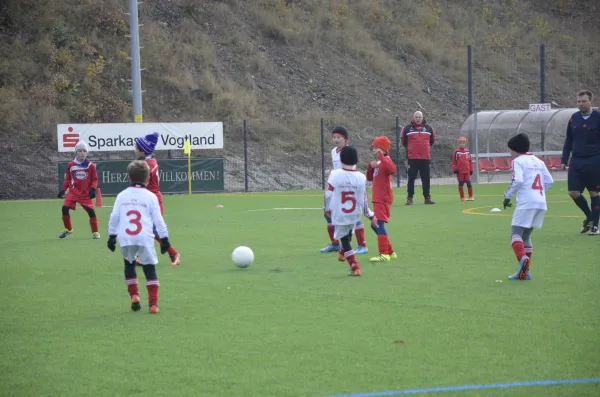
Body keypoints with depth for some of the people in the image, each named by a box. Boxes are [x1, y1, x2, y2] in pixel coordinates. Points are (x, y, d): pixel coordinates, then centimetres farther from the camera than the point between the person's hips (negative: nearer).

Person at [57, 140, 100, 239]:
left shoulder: (90, 165, -4)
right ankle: (67, 229, 12)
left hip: (86, 194, -2)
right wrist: (63, 190, 4)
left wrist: (93, 189, -14)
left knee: (91, 211, -10)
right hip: (73, 192, 2)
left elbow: (95, 179, 1)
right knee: (65, 208, -10)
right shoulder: (71, 165, 0)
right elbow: (67, 179, 10)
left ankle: (95, 232, 8)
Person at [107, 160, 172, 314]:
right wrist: (164, 238, 8)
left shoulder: (122, 195, 8)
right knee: (150, 269, 3)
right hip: (145, 238, -2)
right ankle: (153, 303, -6)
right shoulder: (150, 197, 3)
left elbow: (114, 217, 6)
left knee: (129, 265, 24)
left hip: (125, 238, 2)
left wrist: (112, 236, 15)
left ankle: (134, 295, 12)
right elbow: (158, 220, 2)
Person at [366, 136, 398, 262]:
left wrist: (381, 156, -31)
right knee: (375, 225, 16)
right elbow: (369, 178, 19)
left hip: (383, 199, -11)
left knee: (379, 224, -18)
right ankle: (390, 252, 23)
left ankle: (384, 254, -22)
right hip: (378, 199, 11)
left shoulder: (386, 160, -12)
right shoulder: (377, 162, 17)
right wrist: (371, 166, 2)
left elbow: (392, 170, -35)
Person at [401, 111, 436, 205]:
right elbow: (403, 141, 13)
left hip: (425, 158, 2)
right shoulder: (407, 128, 1)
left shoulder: (429, 128, 7)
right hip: (412, 158, -2)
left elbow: (432, 140, 22)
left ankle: (427, 197, 12)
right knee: (411, 178, -2)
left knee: (426, 179, 5)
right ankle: (409, 198, 1)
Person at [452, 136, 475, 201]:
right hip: (460, 171, -2)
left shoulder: (467, 151, 9)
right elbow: (454, 161, 0)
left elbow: (470, 161, 13)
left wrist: (471, 169, 9)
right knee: (461, 184, 3)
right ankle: (462, 197, 10)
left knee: (469, 183, -3)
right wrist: (455, 169, -6)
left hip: (467, 171, 2)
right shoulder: (456, 152, 0)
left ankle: (471, 197, 6)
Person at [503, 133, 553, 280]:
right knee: (526, 235, 15)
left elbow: (518, 181, -16)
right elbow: (549, 181, 14)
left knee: (515, 233, -7)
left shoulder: (518, 161, -2)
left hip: (526, 203, -7)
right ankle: (525, 271, 12)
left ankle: (522, 258, -34)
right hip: (541, 202, 7)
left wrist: (508, 196, -6)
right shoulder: (538, 161, 19)